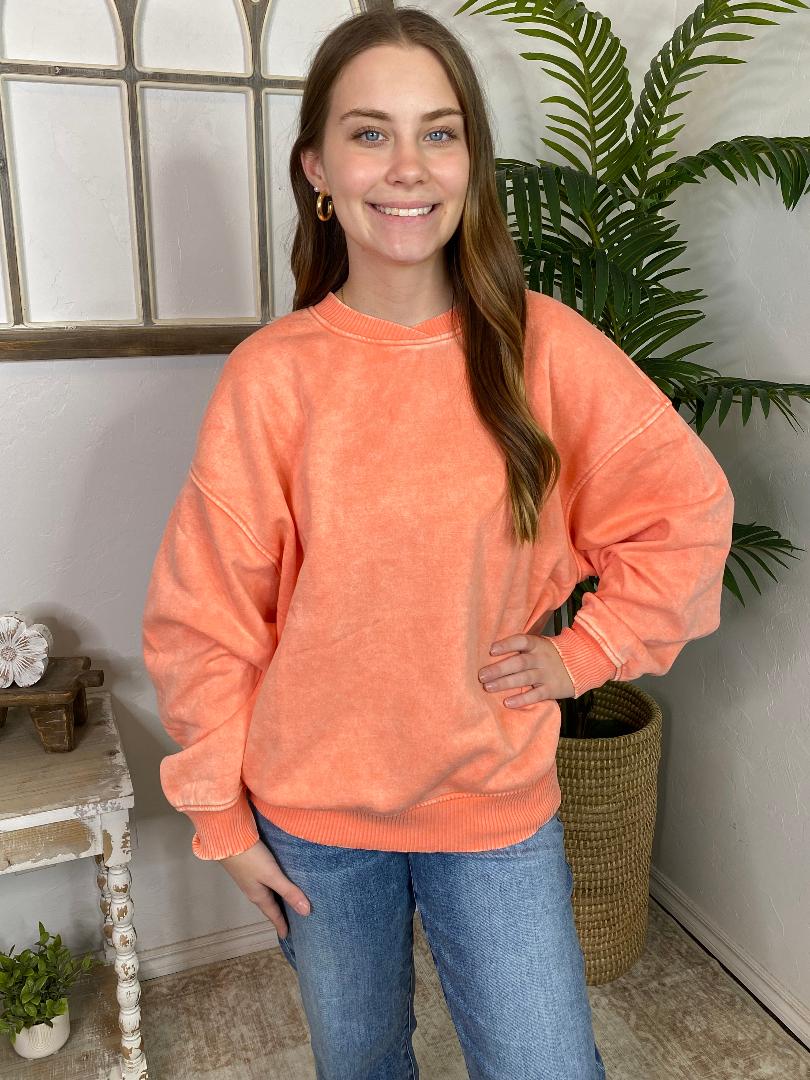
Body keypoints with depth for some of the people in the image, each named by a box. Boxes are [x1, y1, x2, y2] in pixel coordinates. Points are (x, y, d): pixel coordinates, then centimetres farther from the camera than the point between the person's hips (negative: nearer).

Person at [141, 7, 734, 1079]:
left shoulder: (542, 347, -10)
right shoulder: (271, 375, -12)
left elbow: (686, 508, 0)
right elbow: (204, 614, -7)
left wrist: (582, 652, -5)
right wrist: (222, 814, -2)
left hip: (496, 801, 0)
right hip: (314, 813, 1)